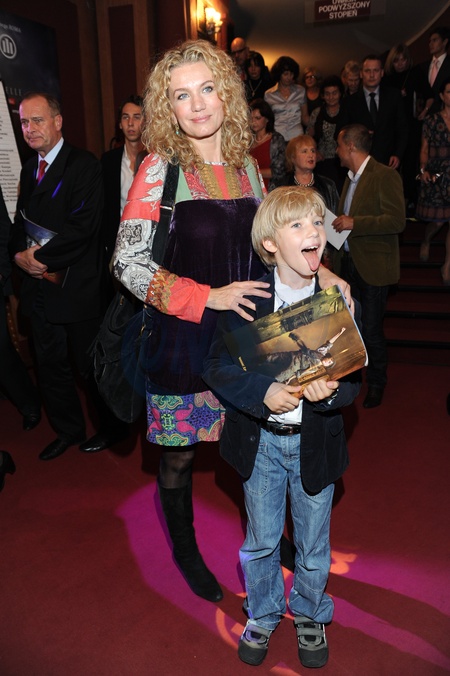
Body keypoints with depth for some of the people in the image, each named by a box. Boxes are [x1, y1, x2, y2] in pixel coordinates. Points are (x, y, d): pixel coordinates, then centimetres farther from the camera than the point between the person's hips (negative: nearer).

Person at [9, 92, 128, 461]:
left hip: (78, 287, -7)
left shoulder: (84, 165, -11)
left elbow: (83, 227, -21)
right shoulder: (30, 170, 15)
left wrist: (40, 257, -16)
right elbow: (21, 221, 16)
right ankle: (68, 430, 35)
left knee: (92, 365, 6)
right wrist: (21, 254, -5)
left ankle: (114, 427, 28)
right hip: (41, 286, 8)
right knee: (50, 365, 16)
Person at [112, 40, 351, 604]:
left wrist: (315, 269, 0)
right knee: (179, 453, 12)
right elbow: (128, 263, -14)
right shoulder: (160, 168, -9)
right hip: (182, 341, -3)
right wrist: (207, 296, -20)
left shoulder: (245, 165, 6)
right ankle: (184, 548, 39)